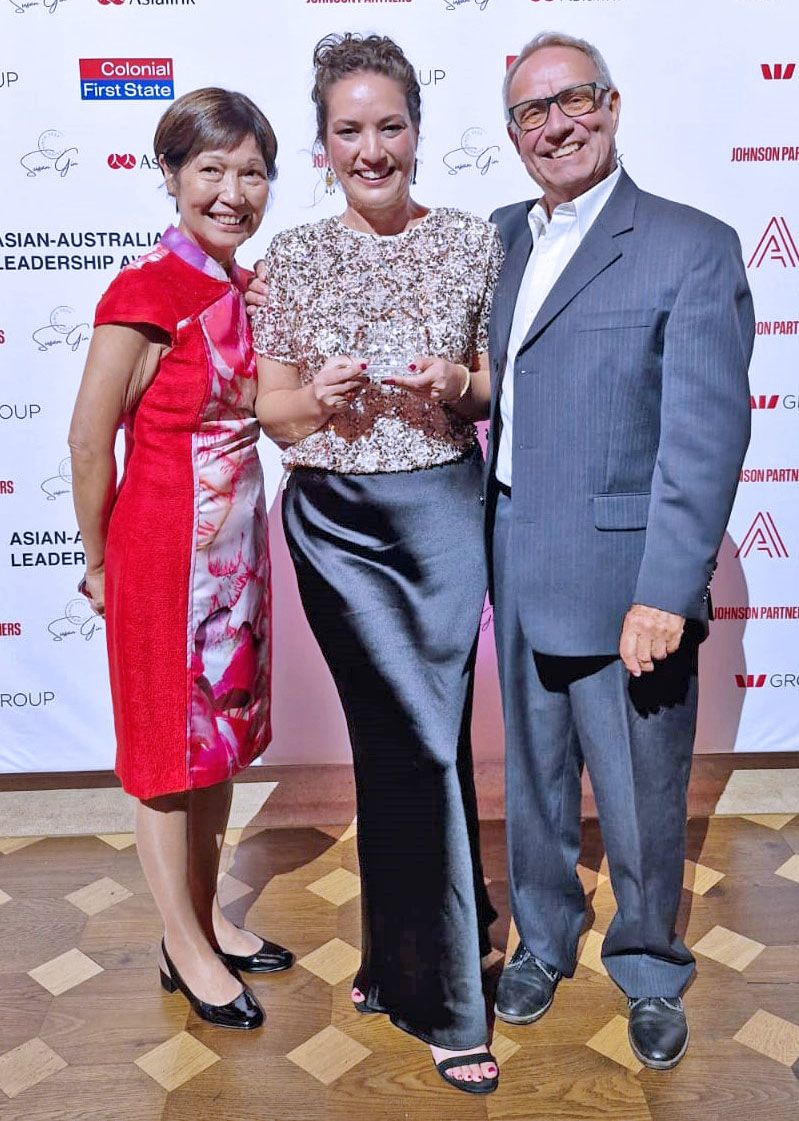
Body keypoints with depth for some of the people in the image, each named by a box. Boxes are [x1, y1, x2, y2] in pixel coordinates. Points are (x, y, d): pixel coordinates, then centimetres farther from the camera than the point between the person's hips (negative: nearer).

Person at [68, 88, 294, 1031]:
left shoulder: (243, 289, 7)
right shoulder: (146, 293, -16)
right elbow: (89, 440, -12)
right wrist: (99, 563, -4)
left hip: (236, 546, 8)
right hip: (167, 549, -7)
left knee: (222, 738, 17)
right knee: (173, 752, 7)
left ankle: (206, 919, 37)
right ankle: (185, 947, 27)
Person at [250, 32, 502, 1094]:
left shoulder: (474, 241, 4)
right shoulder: (294, 255, 5)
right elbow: (270, 410, 7)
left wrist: (461, 386, -13)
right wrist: (317, 395, -14)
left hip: (442, 513, 0)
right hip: (336, 524, 1)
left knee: (405, 742, 3)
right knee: (414, 742, 4)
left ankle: (424, 976, 25)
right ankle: (425, 970, 28)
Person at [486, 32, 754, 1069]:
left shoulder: (692, 247, -7)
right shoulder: (500, 239, 12)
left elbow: (705, 433, -14)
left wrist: (666, 593, -20)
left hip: (623, 580, -5)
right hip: (516, 573, 5)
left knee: (641, 799, 10)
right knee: (533, 779, 19)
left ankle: (651, 972, 36)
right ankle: (543, 942, 43)